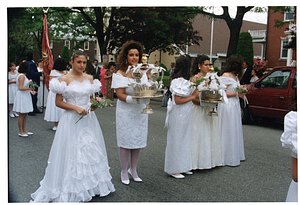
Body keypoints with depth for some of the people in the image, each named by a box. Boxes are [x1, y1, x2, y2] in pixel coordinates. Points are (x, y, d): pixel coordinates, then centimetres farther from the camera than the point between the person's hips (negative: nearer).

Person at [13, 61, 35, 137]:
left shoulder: (23, 75, 13)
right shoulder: (21, 76, -17)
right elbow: (20, 88, -22)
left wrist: (30, 90, 18)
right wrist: (30, 88, -23)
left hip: (25, 96, 10)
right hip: (21, 96, -10)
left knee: (25, 114, 13)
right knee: (22, 114, -2)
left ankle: (24, 130, 20)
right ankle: (20, 132, 6)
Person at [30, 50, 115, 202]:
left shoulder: (89, 78, 8)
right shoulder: (65, 79, -6)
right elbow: (58, 102, -7)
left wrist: (93, 105, -3)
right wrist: (75, 108, -17)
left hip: (89, 119, 5)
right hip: (72, 121, -5)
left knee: (91, 150, 11)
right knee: (72, 153, 1)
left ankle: (91, 185, 26)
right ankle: (72, 189, 15)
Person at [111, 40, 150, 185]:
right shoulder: (120, 73, -7)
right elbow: (120, 95, -13)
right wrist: (134, 99, -27)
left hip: (140, 112, 5)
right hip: (125, 112, -5)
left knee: (138, 141, 10)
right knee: (125, 142, 2)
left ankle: (133, 170, 27)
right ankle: (124, 172, 20)